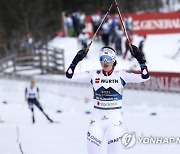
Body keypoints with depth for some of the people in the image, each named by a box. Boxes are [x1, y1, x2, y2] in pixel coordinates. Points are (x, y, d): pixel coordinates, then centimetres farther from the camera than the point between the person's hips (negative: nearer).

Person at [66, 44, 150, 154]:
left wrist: (139, 58, -15)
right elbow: (70, 75, 1)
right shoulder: (94, 75, 3)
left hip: (115, 119, -2)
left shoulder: (121, 76, -2)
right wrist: (77, 60, -10)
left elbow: (145, 77, -9)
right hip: (97, 119, 2)